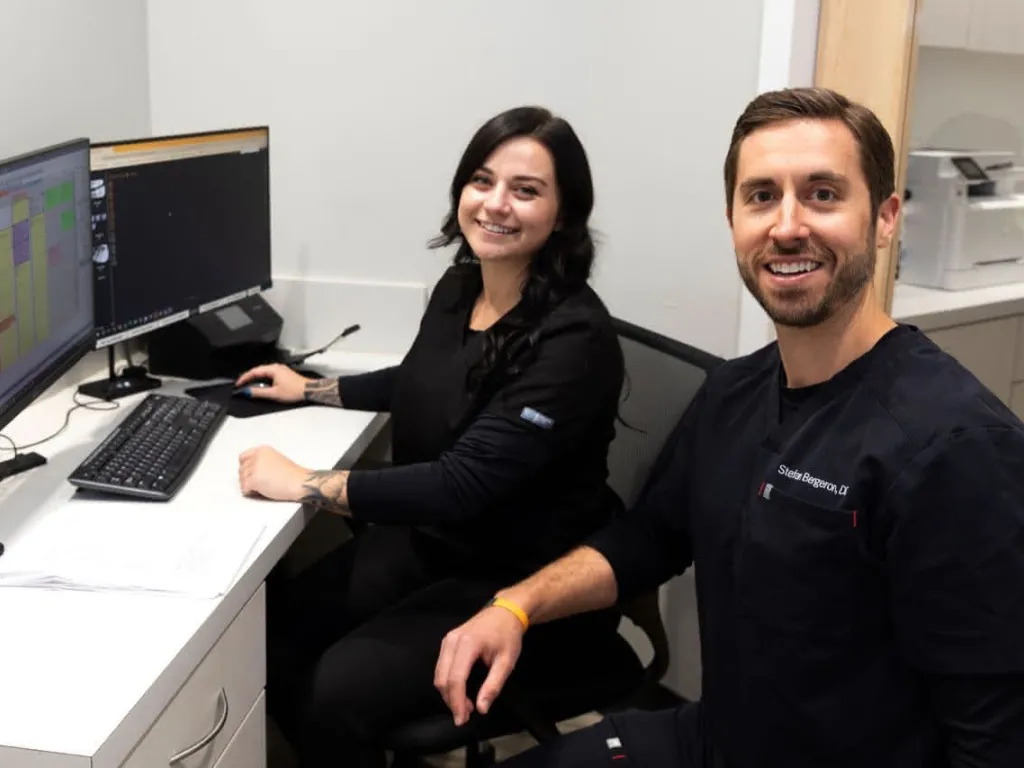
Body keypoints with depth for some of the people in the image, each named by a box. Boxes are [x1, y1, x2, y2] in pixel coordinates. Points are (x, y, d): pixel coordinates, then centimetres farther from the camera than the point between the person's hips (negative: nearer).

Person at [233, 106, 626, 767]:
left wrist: (305, 484, -25)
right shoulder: (459, 285, 1)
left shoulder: (573, 339, -24)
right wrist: (310, 389, 24)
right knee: (272, 637, -7)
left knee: (340, 690, -21)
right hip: (425, 539, 8)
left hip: (524, 583, -7)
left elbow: (464, 485, -29)